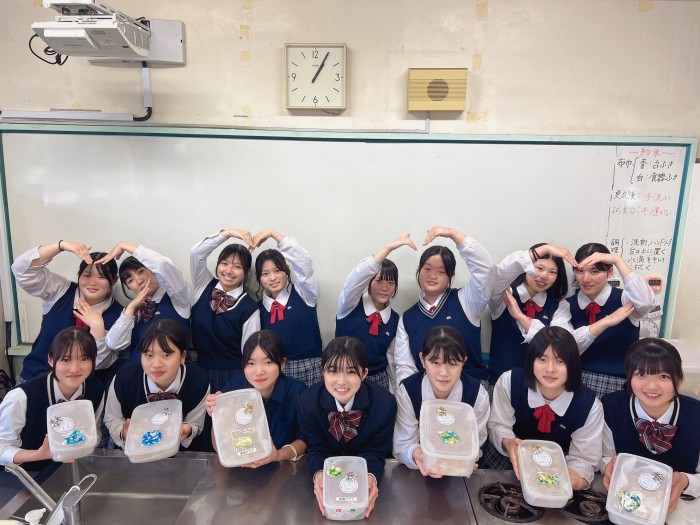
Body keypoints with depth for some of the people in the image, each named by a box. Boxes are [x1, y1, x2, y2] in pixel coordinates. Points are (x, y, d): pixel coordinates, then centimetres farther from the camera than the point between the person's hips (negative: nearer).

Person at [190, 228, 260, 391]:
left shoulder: (249, 308, -11)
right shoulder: (204, 287, 1)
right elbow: (196, 252, -12)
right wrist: (228, 233, -16)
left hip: (233, 376, -3)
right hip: (200, 371, 3)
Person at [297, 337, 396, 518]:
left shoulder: (385, 403, -23)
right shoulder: (307, 402, -21)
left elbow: (375, 452, -15)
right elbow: (317, 449, -12)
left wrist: (371, 477, -37)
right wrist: (319, 475, -34)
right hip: (328, 468, 0)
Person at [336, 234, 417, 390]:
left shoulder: (395, 320, 0)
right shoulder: (350, 307, -11)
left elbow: (391, 358, 8)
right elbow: (357, 277, -31)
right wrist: (388, 248, -38)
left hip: (379, 381, 3)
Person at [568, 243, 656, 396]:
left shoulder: (623, 300, 0)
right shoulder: (567, 305, 3)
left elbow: (645, 302, -24)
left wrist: (617, 260, -21)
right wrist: (606, 322, -20)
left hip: (619, 385, -1)